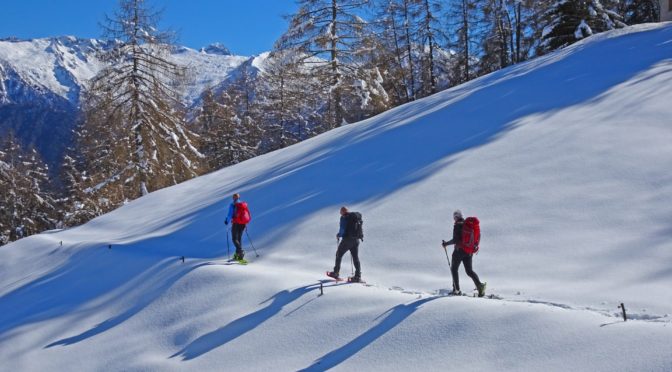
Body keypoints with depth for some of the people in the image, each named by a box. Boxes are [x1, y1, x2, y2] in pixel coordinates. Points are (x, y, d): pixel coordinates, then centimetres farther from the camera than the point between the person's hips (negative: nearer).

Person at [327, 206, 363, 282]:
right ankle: (358, 276, 5)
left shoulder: (344, 218, -10)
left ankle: (335, 273, 17)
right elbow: (360, 229, 14)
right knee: (355, 257, 10)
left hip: (347, 240, -6)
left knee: (339, 255, 11)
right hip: (356, 240, 6)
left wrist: (338, 235, 2)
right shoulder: (357, 217, 11)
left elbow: (342, 230, -17)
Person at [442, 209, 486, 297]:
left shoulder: (457, 226, -12)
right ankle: (479, 285, -11)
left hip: (459, 250, -6)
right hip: (469, 251, 6)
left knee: (454, 269, 12)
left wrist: (446, 244, -4)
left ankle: (456, 289, 9)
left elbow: (455, 240, -18)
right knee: (469, 271, 11)